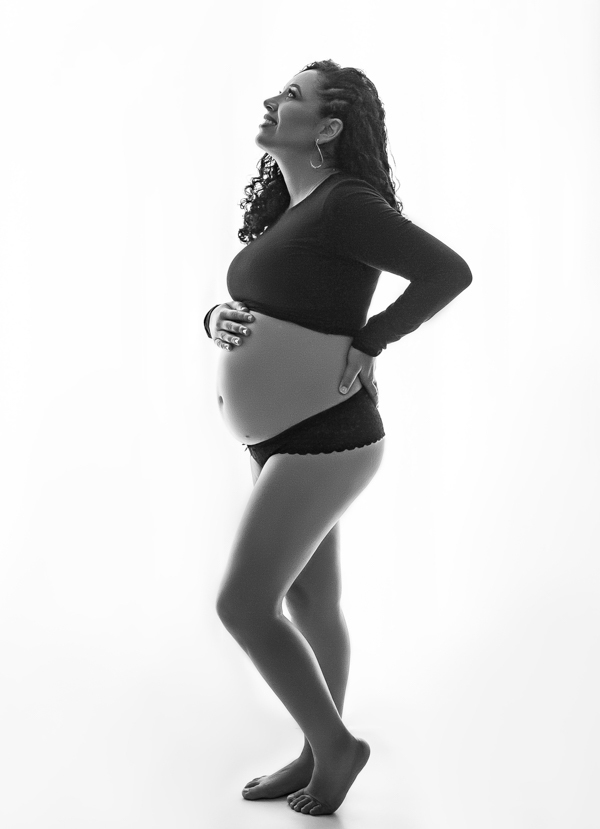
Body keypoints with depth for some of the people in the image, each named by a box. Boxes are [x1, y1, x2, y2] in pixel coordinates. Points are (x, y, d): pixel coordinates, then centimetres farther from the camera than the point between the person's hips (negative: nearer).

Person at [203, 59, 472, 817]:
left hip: (322, 436, -9)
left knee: (243, 605, -6)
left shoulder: (345, 203, -15)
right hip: (286, 437, 9)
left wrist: (365, 343, -14)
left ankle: (334, 744, 15)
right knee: (310, 603, 17)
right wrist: (219, 320, -3)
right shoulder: (285, 211, 12)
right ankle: (320, 755, 33)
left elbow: (449, 270, -20)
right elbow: (247, 308, 20)